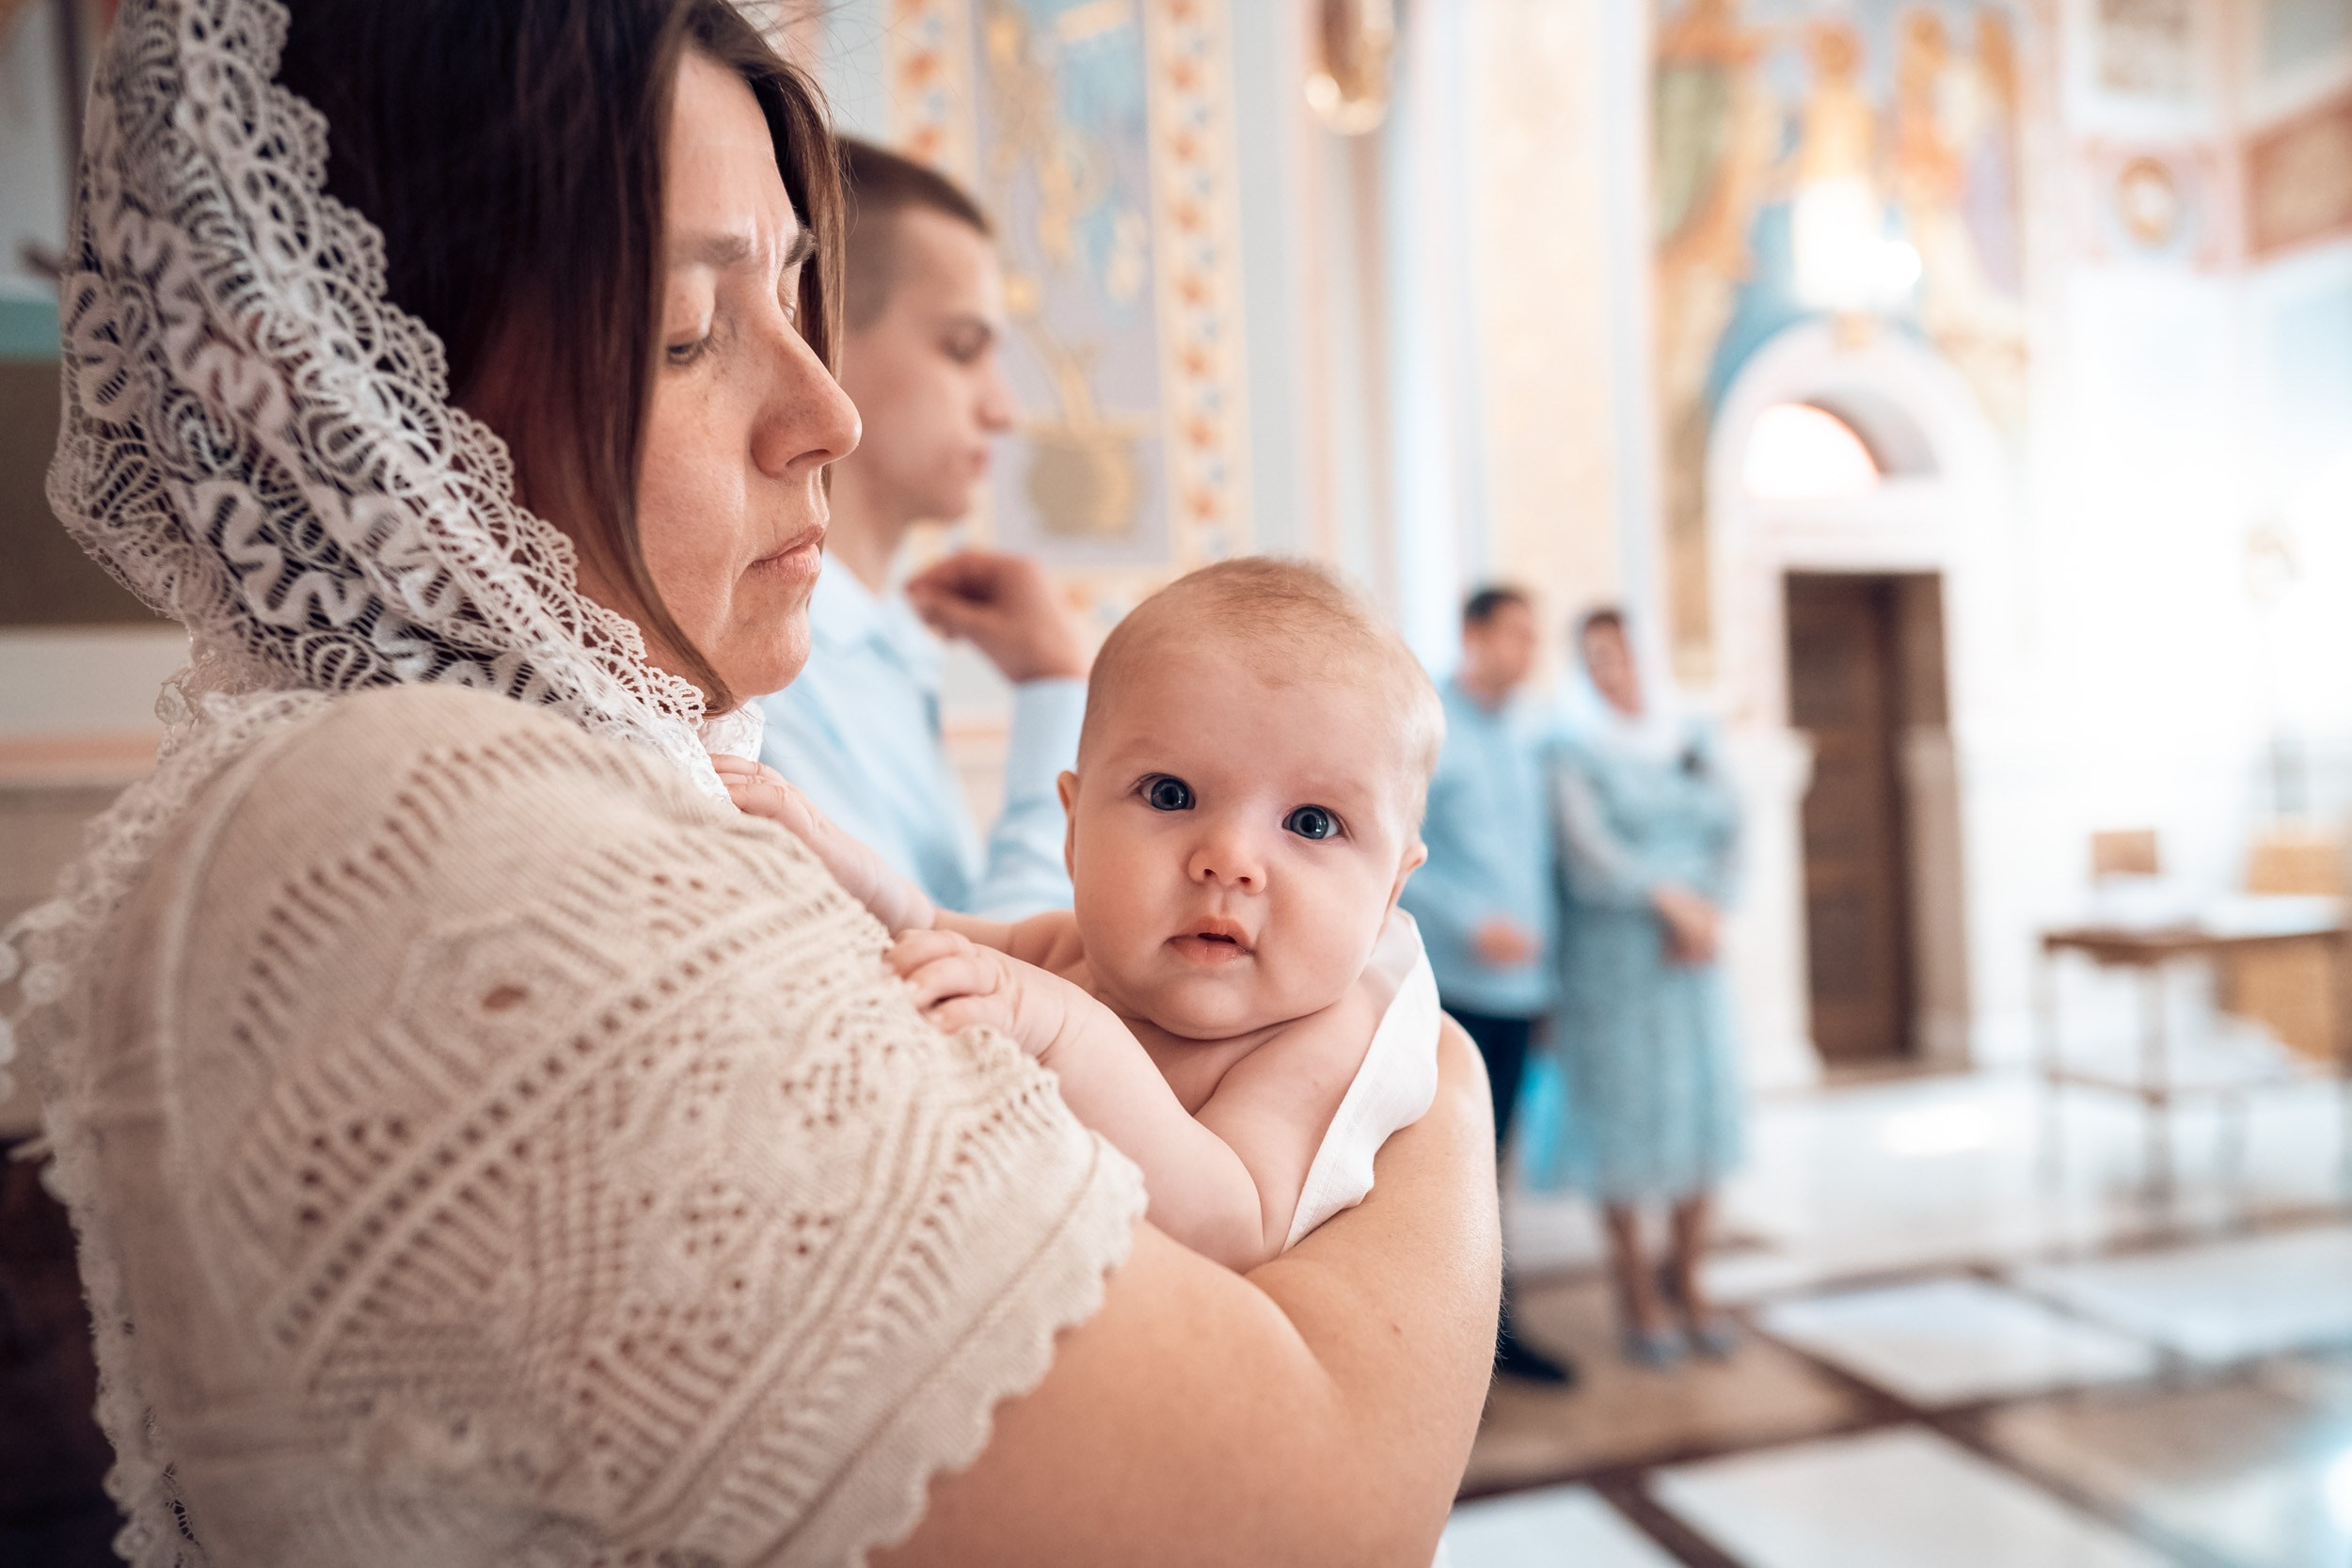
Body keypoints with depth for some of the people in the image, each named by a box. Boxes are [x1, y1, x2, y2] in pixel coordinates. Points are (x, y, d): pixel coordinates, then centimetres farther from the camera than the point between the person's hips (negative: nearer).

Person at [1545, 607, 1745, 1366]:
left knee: (1706, 1102, 5)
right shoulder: (1572, 749, -5)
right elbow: (1585, 850, -16)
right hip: (1609, 953, -5)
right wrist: (1669, 897, -18)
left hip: (1688, 956, 5)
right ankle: (1635, 1294, 14)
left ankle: (1686, 1281, 21)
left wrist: (1708, 908, -11)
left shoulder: (1690, 736, 11)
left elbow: (1726, 823, 4)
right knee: (1622, 1110, -1)